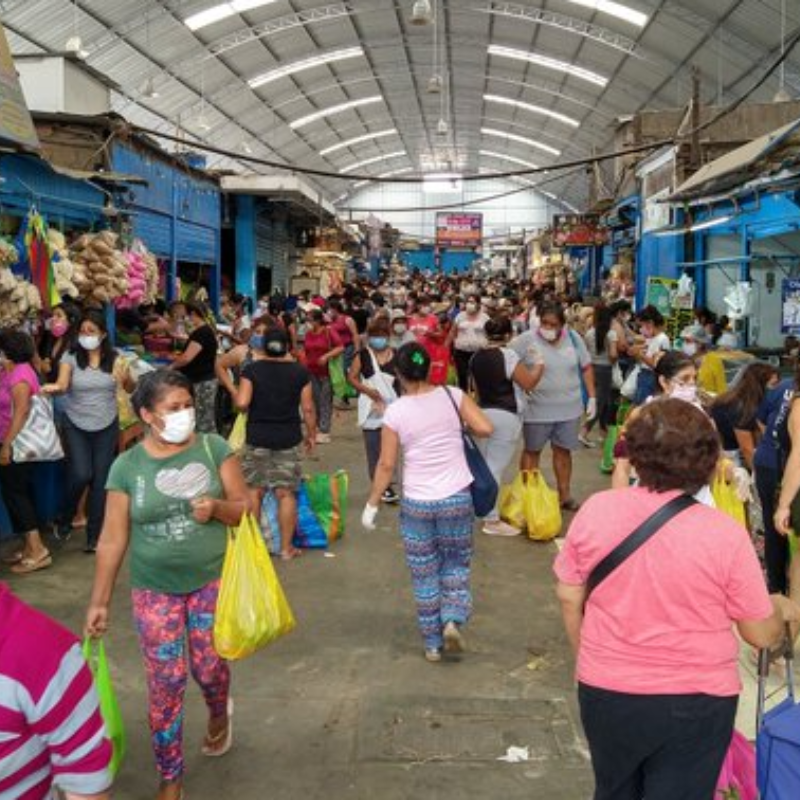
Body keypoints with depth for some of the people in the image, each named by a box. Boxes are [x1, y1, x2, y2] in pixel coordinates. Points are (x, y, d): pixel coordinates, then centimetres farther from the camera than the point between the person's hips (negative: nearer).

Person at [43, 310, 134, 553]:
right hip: (75, 425, -2)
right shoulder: (70, 357, -8)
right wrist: (53, 388, -46)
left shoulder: (114, 358, -4)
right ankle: (65, 519, 17)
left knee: (101, 479, 4)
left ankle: (94, 535, 16)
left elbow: (131, 389, -4)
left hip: (106, 426, 2)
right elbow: (62, 384, -23)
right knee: (81, 474, -13)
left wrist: (125, 378, -27)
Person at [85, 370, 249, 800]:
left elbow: (244, 508, -2)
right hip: (155, 590, 0)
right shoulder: (127, 466, -6)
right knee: (164, 683, 4)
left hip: (212, 581, 0)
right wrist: (99, 601, -1)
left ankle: (219, 713, 47)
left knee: (209, 668, 10)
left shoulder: (214, 448, -7)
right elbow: (112, 539, -2)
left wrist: (217, 507, -24)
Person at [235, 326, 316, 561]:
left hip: (257, 438, 0)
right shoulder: (300, 372, -2)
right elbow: (308, 408, 0)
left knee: (254, 490, 11)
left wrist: (236, 395, 8)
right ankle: (286, 548, 10)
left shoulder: (252, 370, -6)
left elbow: (242, 403, -15)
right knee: (286, 493, 5)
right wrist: (311, 434, 12)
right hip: (288, 439, 0)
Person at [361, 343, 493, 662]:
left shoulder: (395, 411, -8)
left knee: (424, 574, 13)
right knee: (456, 564, 20)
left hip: (416, 503, -1)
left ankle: (433, 644, 22)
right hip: (457, 498, 1)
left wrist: (372, 504, 5)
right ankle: (453, 620, 0)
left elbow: (386, 465, -6)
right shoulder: (452, 396, -6)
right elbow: (485, 428, -12)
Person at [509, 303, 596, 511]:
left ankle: (564, 495, 26)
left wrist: (592, 398, 5)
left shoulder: (573, 338, -2)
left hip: (569, 407, 3)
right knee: (532, 451, 9)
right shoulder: (526, 340, -13)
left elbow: (586, 368, 7)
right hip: (537, 408, -3)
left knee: (563, 450, 14)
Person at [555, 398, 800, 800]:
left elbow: (569, 599, -2)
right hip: (696, 703, -2)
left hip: (605, 693, 3)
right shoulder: (725, 533, -19)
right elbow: (761, 634, -9)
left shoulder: (595, 510, -13)